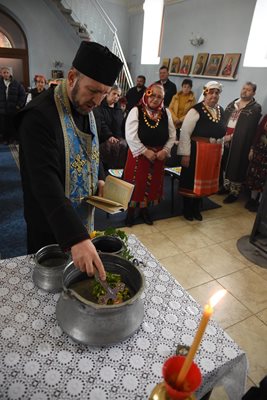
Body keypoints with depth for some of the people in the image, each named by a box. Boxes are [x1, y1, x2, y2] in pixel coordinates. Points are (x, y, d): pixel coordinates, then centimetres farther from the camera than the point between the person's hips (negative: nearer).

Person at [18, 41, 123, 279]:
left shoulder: (86, 106, 0)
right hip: (52, 224, -7)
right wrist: (76, 238, -43)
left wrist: (99, 177, -1)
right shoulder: (39, 116, -27)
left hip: (84, 215, 7)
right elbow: (45, 183, -36)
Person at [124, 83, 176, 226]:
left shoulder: (166, 113, 4)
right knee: (136, 182, 4)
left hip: (159, 155, 4)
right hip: (139, 154, -4)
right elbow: (131, 136, -16)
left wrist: (165, 150, -8)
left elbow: (172, 135, 6)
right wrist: (145, 151, -17)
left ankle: (144, 209, 29)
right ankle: (131, 210, 21)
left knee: (151, 183, 12)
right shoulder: (136, 111, -9)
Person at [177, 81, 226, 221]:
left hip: (214, 153, 7)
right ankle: (187, 209, 25)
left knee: (205, 181, 16)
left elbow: (220, 133, 15)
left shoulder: (220, 110, 8)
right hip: (196, 151, -6)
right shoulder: (196, 110, -13)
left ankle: (196, 208, 34)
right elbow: (185, 133, -15)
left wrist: (220, 152, 15)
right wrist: (185, 154, -18)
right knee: (191, 180, 4)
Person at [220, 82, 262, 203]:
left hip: (240, 143, -6)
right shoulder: (232, 104, 14)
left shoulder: (255, 108, -5)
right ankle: (226, 186, 32)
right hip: (225, 139, 6)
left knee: (236, 167, 1)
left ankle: (234, 192, 12)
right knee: (225, 164, 14)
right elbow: (224, 120, 11)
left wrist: (231, 136, -18)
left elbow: (248, 128, -13)